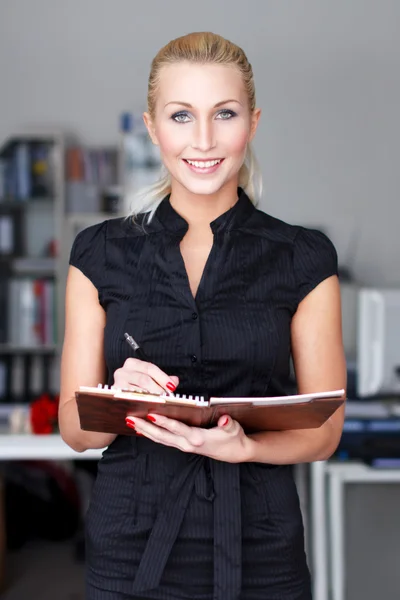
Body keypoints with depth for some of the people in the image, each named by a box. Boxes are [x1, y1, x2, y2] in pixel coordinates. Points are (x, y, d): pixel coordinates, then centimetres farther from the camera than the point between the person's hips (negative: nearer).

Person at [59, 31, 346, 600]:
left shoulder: (304, 259, -1)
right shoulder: (101, 254, 1)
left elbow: (323, 431, 0)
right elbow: (75, 428, 1)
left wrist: (241, 447, -19)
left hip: (260, 554, 0)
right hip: (130, 550, 1)